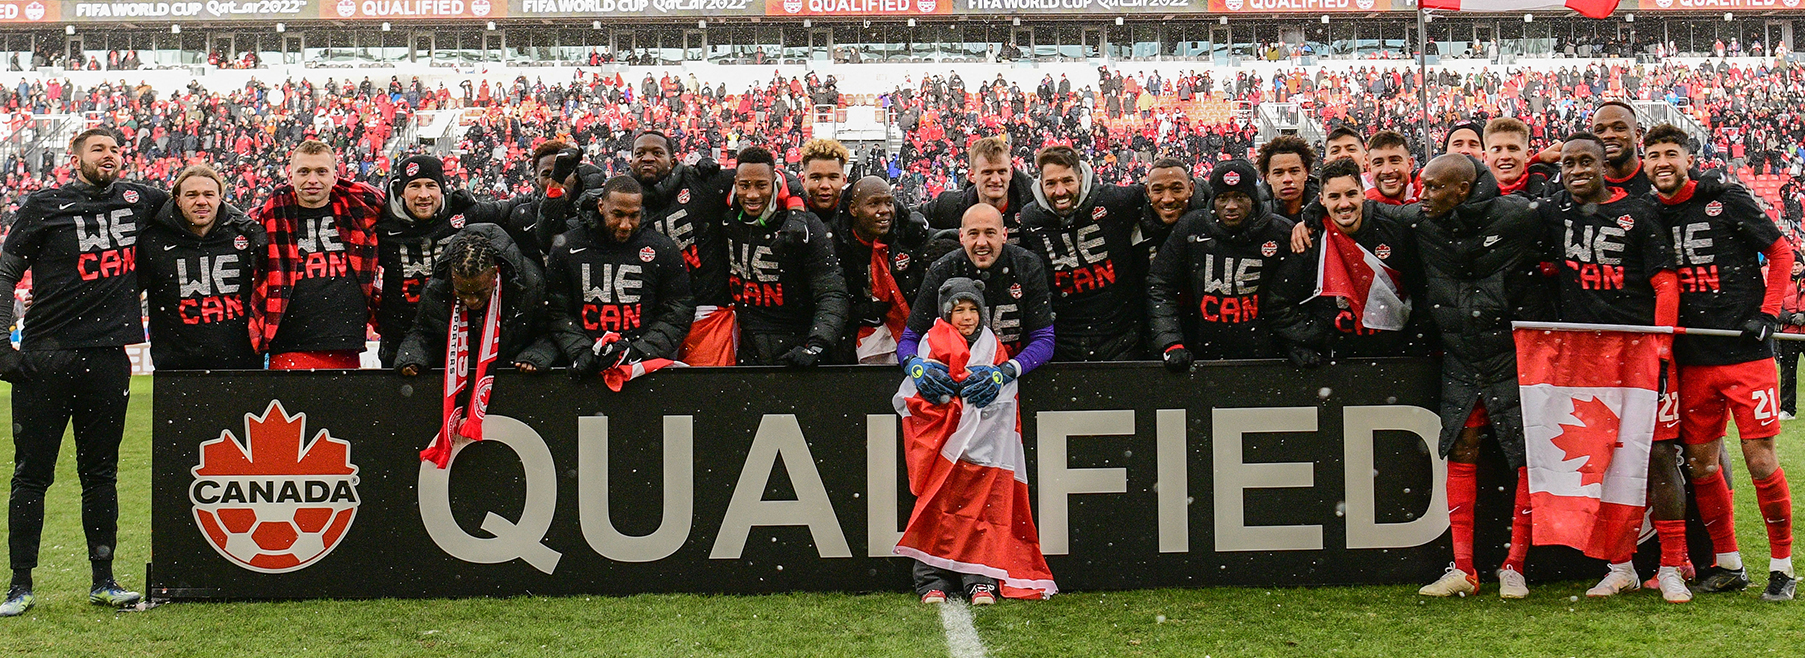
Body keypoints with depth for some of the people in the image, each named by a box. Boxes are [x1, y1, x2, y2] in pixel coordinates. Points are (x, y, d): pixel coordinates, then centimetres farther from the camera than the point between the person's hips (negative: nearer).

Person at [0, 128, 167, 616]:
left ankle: (103, 581, 15)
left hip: (108, 356, 2)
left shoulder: (138, 200, 10)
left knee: (101, 473, 8)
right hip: (45, 356, -2)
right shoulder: (45, 206, 2)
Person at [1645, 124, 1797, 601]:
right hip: (1693, 359, 4)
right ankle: (1728, 563, 19)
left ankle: (1782, 564, 8)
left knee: (1760, 460, -5)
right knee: (1701, 463, 5)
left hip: (1746, 352, -4)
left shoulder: (1727, 200, -1)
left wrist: (1767, 313, -6)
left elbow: (1781, 252, 4)